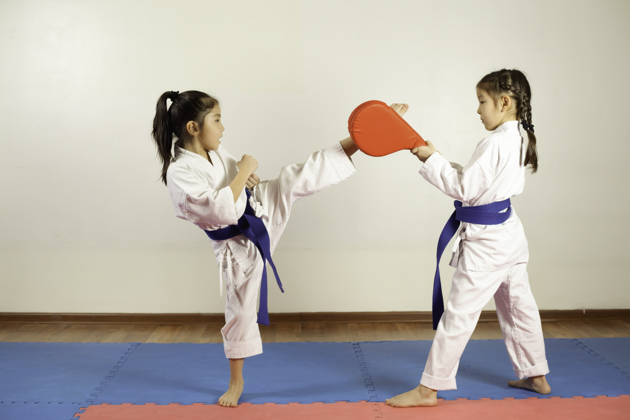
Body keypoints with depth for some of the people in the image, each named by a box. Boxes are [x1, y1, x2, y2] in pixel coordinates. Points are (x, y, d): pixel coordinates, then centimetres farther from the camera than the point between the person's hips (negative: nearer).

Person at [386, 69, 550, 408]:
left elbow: (464, 189, -21)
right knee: (518, 306, 20)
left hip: (486, 240, -10)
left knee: (459, 313, -4)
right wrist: (458, 170, 4)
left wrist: (432, 159, -14)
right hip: (509, 232, 10)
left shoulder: (494, 144, -22)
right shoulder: (520, 138, 8)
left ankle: (429, 388, 5)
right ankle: (536, 376, 35)